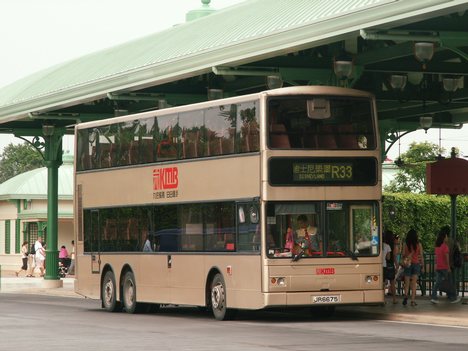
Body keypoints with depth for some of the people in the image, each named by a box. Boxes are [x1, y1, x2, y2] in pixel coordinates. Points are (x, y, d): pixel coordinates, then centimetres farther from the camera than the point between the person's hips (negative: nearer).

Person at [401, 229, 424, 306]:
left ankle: (406, 295, -18)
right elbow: (421, 256, 0)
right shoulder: (418, 244, -3)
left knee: (407, 283, 8)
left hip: (408, 264, 0)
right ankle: (413, 300, 1)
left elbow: (403, 255, -4)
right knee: (414, 283, 5)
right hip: (416, 264, 0)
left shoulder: (406, 244, -5)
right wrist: (422, 266, 6)